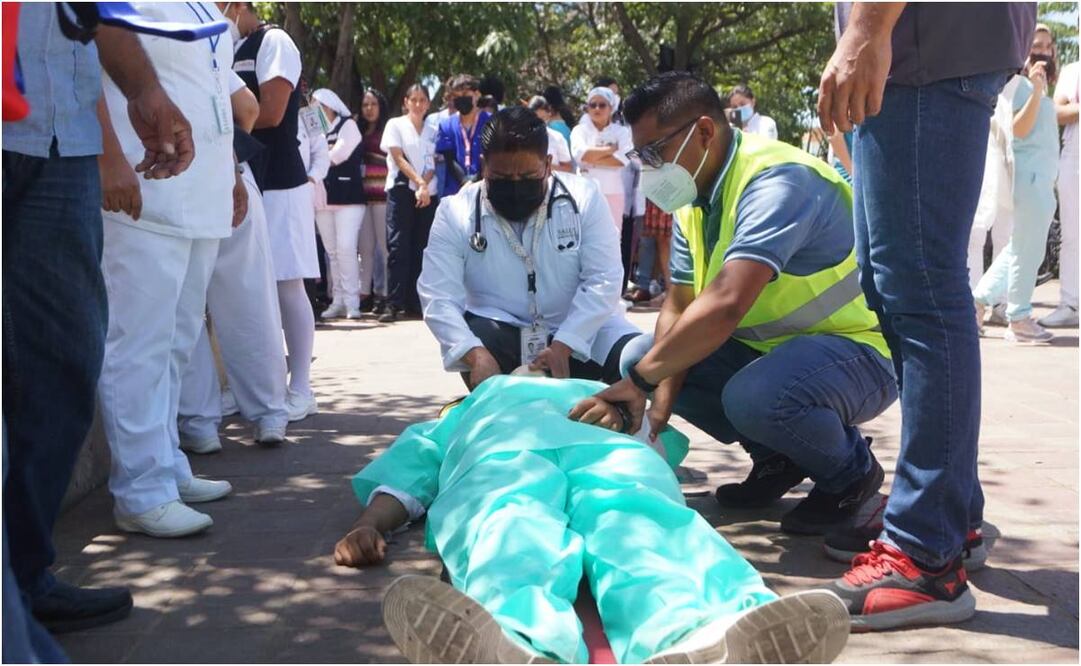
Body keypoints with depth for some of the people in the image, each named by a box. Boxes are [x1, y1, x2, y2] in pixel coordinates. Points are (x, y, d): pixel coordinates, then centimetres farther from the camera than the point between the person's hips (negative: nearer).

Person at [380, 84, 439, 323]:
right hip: (401, 189, -4)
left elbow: (433, 164, 7)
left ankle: (414, 301, 7)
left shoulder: (432, 131, 16)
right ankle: (393, 304, -12)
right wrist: (419, 182, -13)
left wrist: (424, 186, -11)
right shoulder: (395, 125, 6)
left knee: (420, 248, 3)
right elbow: (398, 158, -4)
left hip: (428, 194, 4)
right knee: (398, 247, -10)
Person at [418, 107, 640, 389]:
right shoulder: (456, 212, -9)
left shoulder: (583, 197, -8)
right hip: (500, 337, 0)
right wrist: (476, 354, -36)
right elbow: (438, 296, -17)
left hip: (580, 330, 1)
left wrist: (562, 346, -26)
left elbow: (603, 279, -13)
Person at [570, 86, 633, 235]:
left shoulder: (621, 131, 4)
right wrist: (612, 148, -9)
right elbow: (580, 154, -14)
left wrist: (592, 159, -13)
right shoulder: (580, 130, 5)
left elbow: (622, 159, -13)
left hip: (613, 193, 0)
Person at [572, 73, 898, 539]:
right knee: (640, 354, -2)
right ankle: (776, 458, 10)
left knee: (753, 397, -38)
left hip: (859, 348, -9)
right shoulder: (693, 198, 3)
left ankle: (851, 470, -4)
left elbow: (725, 305, -39)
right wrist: (660, 410, -13)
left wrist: (641, 381, -32)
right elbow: (678, 308, 0)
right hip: (768, 345, 9)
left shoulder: (778, 181, -27)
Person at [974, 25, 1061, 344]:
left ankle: (978, 299, 17)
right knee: (1028, 251, -5)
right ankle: (1019, 320, 1)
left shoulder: (1038, 84, 20)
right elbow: (1019, 129, -20)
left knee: (1021, 248, 14)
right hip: (1029, 175, -10)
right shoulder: (1018, 82, -8)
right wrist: (1036, 91, -27)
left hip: (1040, 177, 10)